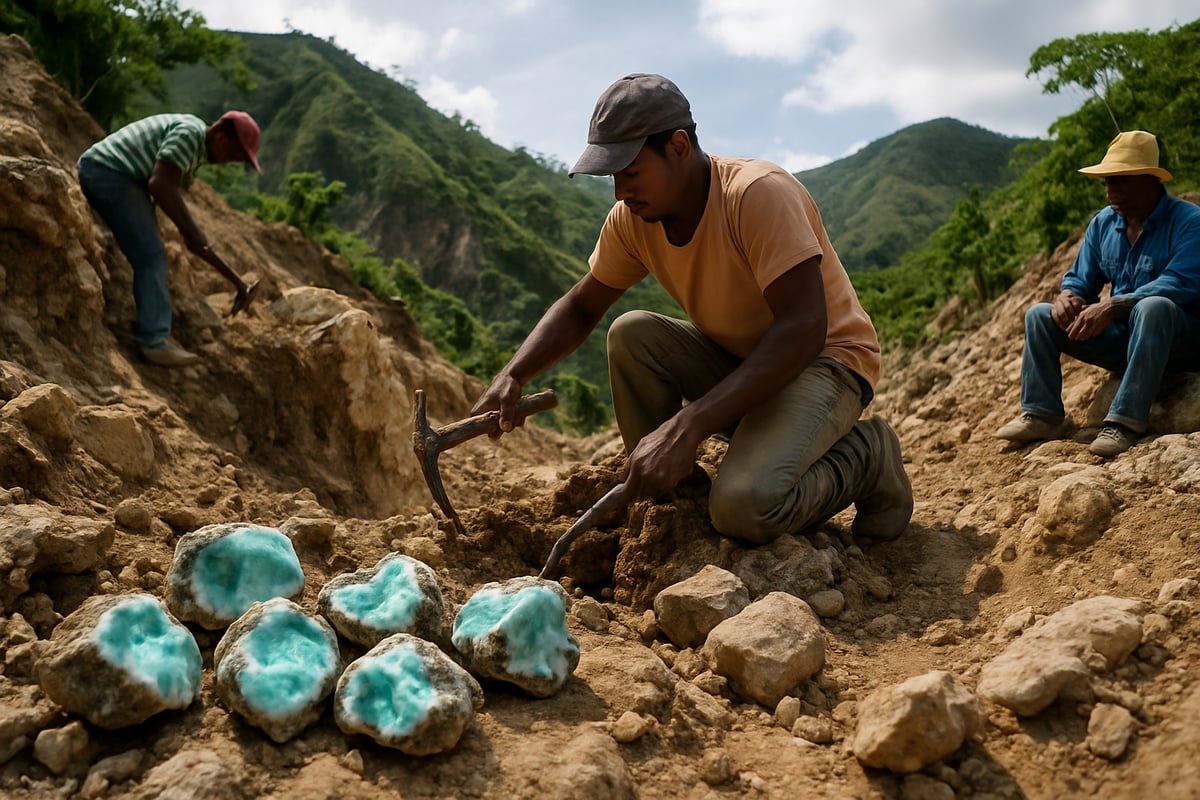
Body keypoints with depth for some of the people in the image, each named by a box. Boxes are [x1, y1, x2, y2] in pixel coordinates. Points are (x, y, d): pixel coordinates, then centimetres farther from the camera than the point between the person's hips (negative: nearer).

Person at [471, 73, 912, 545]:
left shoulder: (760, 193, -26)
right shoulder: (632, 220, -6)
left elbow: (802, 329, -33)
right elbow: (581, 307, 5)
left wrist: (688, 426, -41)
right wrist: (512, 376, -15)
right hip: (735, 359, 7)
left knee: (745, 507, -32)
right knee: (631, 335, -18)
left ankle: (864, 458, -2)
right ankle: (673, 495, -5)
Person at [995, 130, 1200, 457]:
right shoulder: (1102, 223, 7)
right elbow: (1080, 280, 11)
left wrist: (1111, 306, -35)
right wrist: (1067, 296, -15)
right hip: (1123, 338, 6)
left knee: (1153, 307, -39)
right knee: (1039, 315, -5)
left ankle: (1126, 421, -41)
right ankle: (1041, 413, -15)